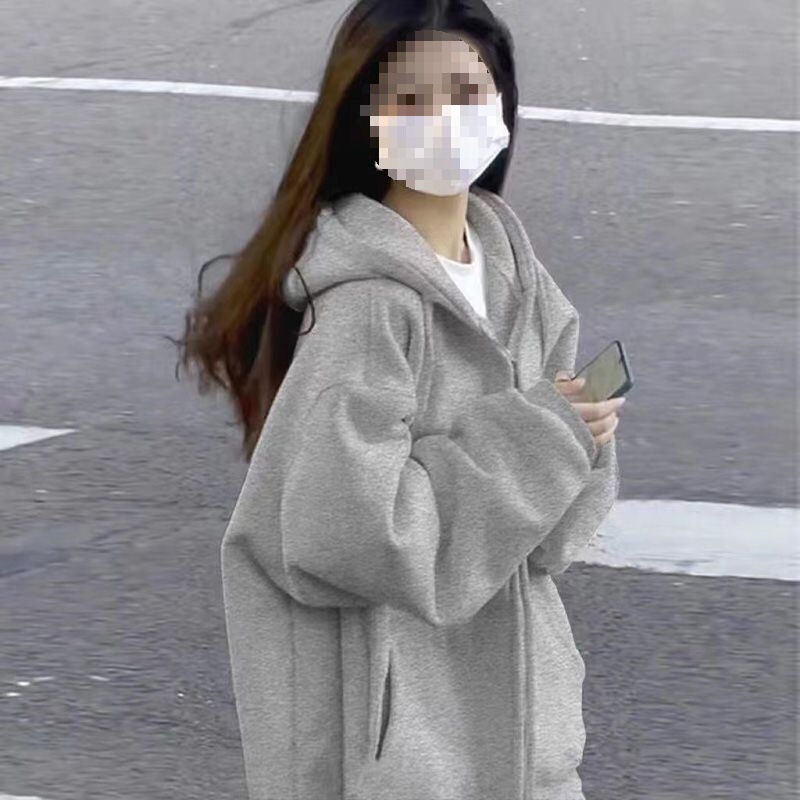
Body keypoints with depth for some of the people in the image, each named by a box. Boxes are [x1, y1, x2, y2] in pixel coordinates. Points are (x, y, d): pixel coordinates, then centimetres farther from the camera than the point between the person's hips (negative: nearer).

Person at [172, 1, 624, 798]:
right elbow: (347, 524, -24)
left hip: (506, 685, 7)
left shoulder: (507, 264, 5)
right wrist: (525, 445, -19)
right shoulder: (366, 300, -18)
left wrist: (573, 441, -11)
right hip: (394, 705, -7)